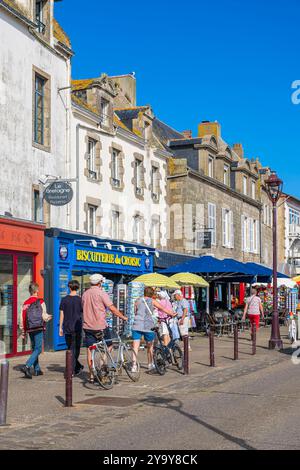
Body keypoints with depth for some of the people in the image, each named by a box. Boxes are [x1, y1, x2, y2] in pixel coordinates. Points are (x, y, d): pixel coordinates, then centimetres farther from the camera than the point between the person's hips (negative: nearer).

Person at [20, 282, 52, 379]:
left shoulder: (25, 303, 6)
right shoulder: (40, 302, -7)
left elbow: (22, 318, 6)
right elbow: (44, 316, -8)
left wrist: (23, 332, 13)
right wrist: (49, 317, 15)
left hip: (29, 329, 6)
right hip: (38, 328, -6)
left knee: (34, 348, 17)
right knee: (38, 349, -5)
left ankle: (37, 370, 21)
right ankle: (27, 367, -21)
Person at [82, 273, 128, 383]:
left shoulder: (85, 294, 10)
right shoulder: (101, 293, -9)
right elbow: (112, 308, -13)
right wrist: (123, 317, -3)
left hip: (87, 326, 5)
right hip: (100, 326, -5)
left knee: (90, 351, 7)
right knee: (109, 345, 14)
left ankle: (92, 376, 10)